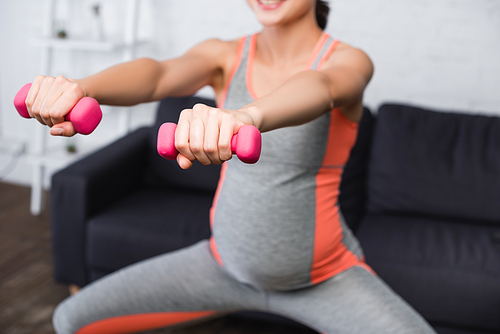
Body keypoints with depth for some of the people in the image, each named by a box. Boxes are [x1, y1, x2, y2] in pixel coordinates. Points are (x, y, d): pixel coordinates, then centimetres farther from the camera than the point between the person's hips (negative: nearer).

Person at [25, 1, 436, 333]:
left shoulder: (348, 61, -15)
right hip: (227, 262, 3)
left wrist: (245, 116, -64)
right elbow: (157, 73, -27)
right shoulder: (224, 56, -6)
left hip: (326, 277, -2)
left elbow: (320, 88, -40)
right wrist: (78, 88, -50)